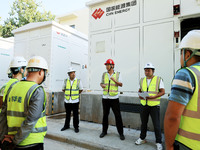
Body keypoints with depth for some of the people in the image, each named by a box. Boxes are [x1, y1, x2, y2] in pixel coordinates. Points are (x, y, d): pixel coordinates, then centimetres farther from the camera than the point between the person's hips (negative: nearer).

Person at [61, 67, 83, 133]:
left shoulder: (78, 81, -4)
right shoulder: (66, 81, 2)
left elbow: (81, 89, 8)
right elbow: (63, 89, 16)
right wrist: (68, 93, 9)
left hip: (75, 101, -2)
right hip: (67, 100, 2)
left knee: (75, 115, 4)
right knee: (67, 114, 15)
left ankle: (76, 127, 18)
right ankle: (66, 126, 32)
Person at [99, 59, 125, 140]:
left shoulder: (118, 74, 1)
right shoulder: (104, 74, 7)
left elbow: (121, 84, 0)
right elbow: (101, 83, 16)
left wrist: (114, 80, -18)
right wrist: (102, 85, -8)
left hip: (114, 98, -2)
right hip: (105, 98, 3)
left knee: (118, 116, 1)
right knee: (105, 115, 11)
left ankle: (121, 133, 15)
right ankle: (104, 131, 26)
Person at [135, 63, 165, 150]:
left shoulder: (158, 79, -6)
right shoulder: (142, 80, 7)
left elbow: (162, 92, -6)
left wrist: (153, 97, -20)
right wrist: (140, 95, -5)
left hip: (154, 105, -4)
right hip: (144, 105, 4)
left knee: (156, 125, 3)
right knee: (143, 123, 15)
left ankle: (158, 142, 22)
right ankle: (142, 138, 32)